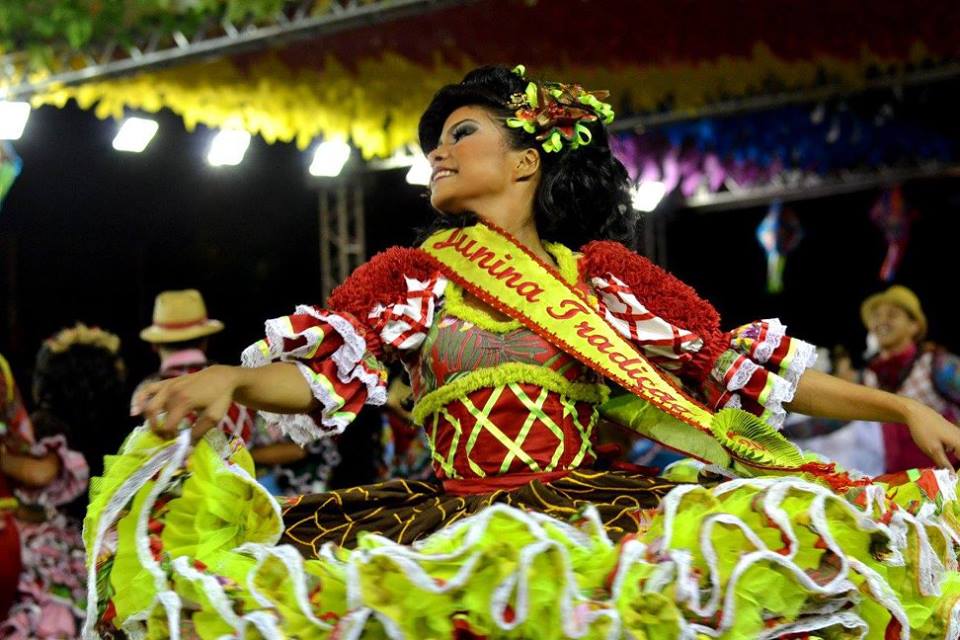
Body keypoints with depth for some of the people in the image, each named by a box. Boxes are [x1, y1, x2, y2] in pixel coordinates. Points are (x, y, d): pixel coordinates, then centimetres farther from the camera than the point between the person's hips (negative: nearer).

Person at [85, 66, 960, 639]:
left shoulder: (605, 276, 16)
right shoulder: (410, 278, 15)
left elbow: (747, 364, 12)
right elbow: (320, 371, 1)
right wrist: (231, 381, -20)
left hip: (591, 511, 1)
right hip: (456, 518, -1)